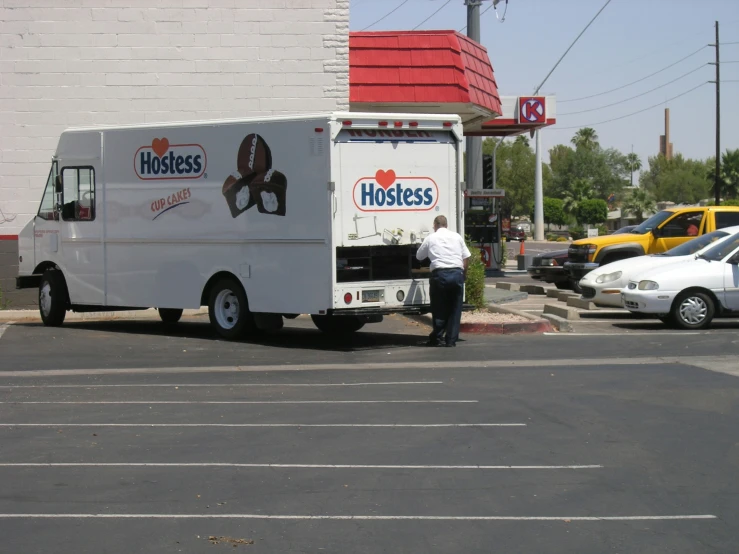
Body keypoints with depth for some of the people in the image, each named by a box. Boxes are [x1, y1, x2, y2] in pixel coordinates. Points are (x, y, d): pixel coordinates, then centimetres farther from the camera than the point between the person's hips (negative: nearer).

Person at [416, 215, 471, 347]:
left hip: (440, 274, -1)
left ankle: (436, 338, 9)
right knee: (455, 309, 7)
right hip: (457, 273, 1)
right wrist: (463, 274, 20)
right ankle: (451, 340, 5)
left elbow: (419, 256, 19)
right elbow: (466, 257, 10)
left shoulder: (431, 238, 9)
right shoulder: (456, 236, 14)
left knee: (439, 308, 7)